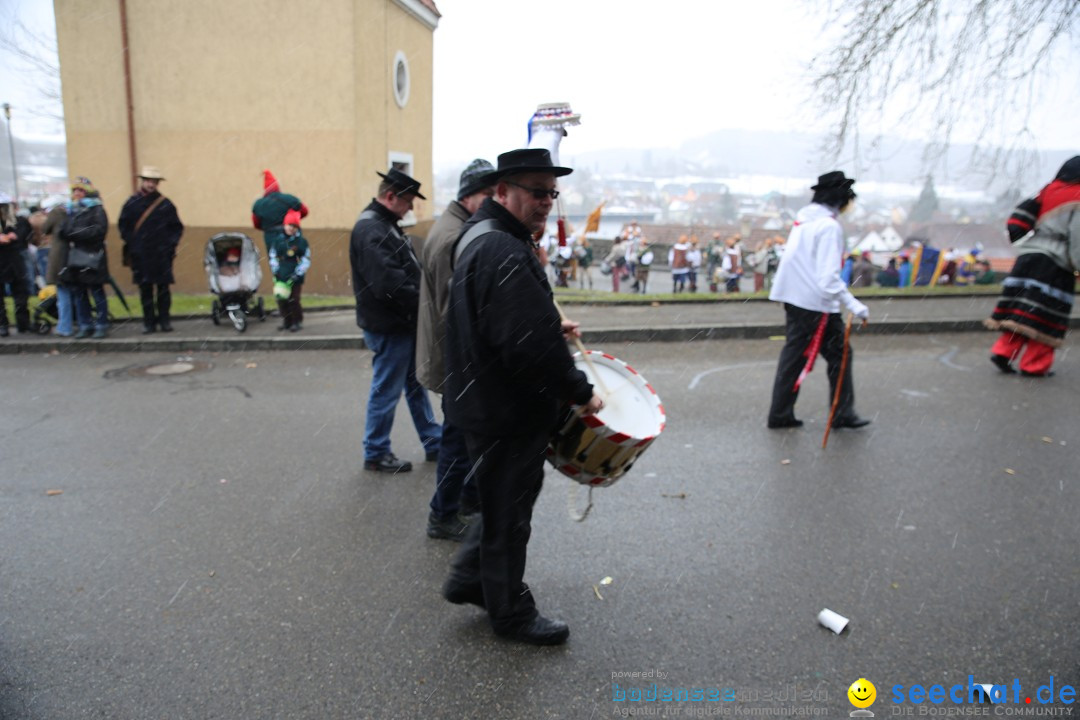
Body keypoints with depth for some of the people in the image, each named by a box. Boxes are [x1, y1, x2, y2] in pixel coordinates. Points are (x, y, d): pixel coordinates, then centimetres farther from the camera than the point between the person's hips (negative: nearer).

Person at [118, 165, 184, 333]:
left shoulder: (166, 204, 2)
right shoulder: (132, 203, 4)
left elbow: (177, 227, 7)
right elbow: (124, 226, 10)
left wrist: (170, 244, -3)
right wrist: (130, 244, 3)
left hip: (162, 255, -1)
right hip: (140, 256, 1)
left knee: (163, 288, 2)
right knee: (145, 289, 4)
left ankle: (164, 320, 12)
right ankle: (149, 321, 11)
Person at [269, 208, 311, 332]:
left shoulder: (301, 241, -4)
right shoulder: (279, 241, 8)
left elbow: (306, 260, -6)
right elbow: (273, 256, 15)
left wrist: (297, 275, -12)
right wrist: (275, 271, 6)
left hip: (295, 278, -4)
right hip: (281, 277, 5)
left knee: (294, 301, -5)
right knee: (282, 300, 9)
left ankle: (297, 322, 10)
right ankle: (286, 321, 23)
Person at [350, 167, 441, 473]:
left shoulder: (385, 225, 14)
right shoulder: (371, 230, -20)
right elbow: (389, 282, -29)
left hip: (402, 322, 11)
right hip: (388, 325, -11)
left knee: (417, 384, 17)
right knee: (387, 391, 2)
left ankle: (434, 443, 29)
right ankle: (376, 453, 17)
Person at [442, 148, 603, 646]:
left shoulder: (482, 236, 11)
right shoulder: (503, 252, -25)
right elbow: (532, 343, -30)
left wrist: (551, 326, 13)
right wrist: (580, 392, -18)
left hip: (485, 397, 10)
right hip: (506, 412, -10)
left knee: (503, 499, 26)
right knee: (508, 513, 8)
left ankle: (468, 578, 40)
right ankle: (511, 613, 27)